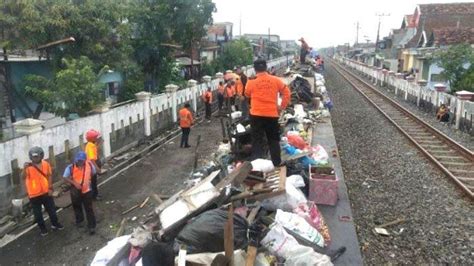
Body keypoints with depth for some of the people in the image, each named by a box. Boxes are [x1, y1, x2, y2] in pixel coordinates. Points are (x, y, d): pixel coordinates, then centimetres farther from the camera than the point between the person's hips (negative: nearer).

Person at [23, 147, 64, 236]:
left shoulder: (46, 164, -7)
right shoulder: (28, 167, -17)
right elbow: (24, 177, -33)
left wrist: (50, 188, -2)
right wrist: (25, 168, -50)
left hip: (46, 192, 3)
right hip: (34, 194, -2)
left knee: (51, 209, 17)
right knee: (37, 213, 11)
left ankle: (55, 224, 37)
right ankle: (42, 228, 30)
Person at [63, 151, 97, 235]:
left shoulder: (89, 165, -13)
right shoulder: (71, 167, -18)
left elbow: (93, 173, 6)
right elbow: (65, 177, -15)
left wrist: (87, 181, 0)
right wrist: (75, 183, -26)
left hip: (87, 190, -1)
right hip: (75, 191, 1)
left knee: (89, 209, 2)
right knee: (77, 207, 22)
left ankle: (91, 226, 10)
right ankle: (79, 220, 47)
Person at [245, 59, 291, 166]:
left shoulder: (251, 82, -4)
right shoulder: (275, 80, 0)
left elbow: (247, 94, 13)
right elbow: (286, 92, 6)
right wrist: (282, 106, 11)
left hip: (256, 114, -2)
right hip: (272, 114, 2)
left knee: (257, 139, 5)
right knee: (273, 140, 15)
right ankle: (277, 163, 21)